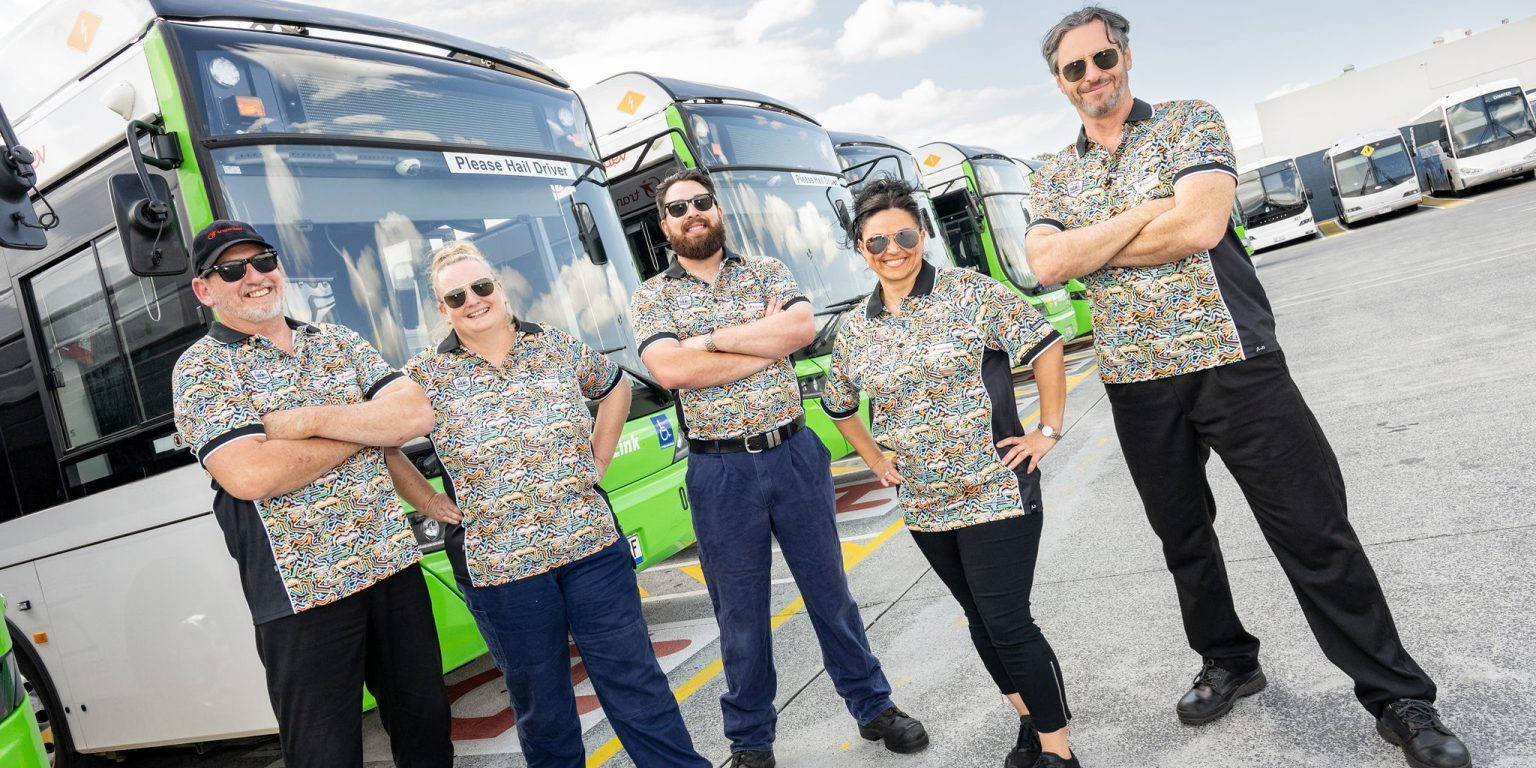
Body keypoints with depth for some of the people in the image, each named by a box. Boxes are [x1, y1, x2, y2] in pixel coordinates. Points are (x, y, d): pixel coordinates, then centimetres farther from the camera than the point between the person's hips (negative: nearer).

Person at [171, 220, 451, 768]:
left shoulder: (339, 343, 11)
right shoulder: (201, 369, -4)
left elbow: (417, 415, -3)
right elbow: (250, 476, -19)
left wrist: (312, 420, -15)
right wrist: (366, 425, -10)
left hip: (394, 567, 5)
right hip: (301, 592, -4)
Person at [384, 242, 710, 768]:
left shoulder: (558, 347, 3)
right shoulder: (425, 377, -2)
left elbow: (614, 386, 19)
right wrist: (429, 503, 1)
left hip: (593, 545, 1)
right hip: (500, 566, -1)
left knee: (634, 680, 9)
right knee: (540, 704, 14)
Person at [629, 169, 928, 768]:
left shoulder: (766, 270, 5)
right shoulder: (650, 297, 1)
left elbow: (803, 326, -14)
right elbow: (670, 370, -17)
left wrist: (711, 339, -15)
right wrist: (767, 343, -13)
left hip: (794, 454, 1)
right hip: (719, 472, -1)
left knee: (829, 589, 14)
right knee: (740, 612, 11)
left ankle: (873, 707, 34)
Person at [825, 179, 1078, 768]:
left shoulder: (971, 293, -8)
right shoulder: (854, 331, 5)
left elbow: (1044, 346, -6)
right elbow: (838, 406, 20)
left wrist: (1048, 432, -7)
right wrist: (876, 461, 13)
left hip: (996, 494, -5)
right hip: (924, 508, 5)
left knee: (1007, 623, -5)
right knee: (981, 620, 17)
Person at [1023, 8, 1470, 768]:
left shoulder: (1189, 121, 0)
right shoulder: (1053, 177, 9)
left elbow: (1201, 223, -18)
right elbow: (1044, 264, -10)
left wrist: (1088, 247, -9)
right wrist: (1147, 213, -13)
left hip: (1233, 362, -3)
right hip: (1136, 384, 4)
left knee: (1314, 531, 0)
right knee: (1183, 538, 16)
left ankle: (1397, 698, 16)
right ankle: (1228, 664, 37)